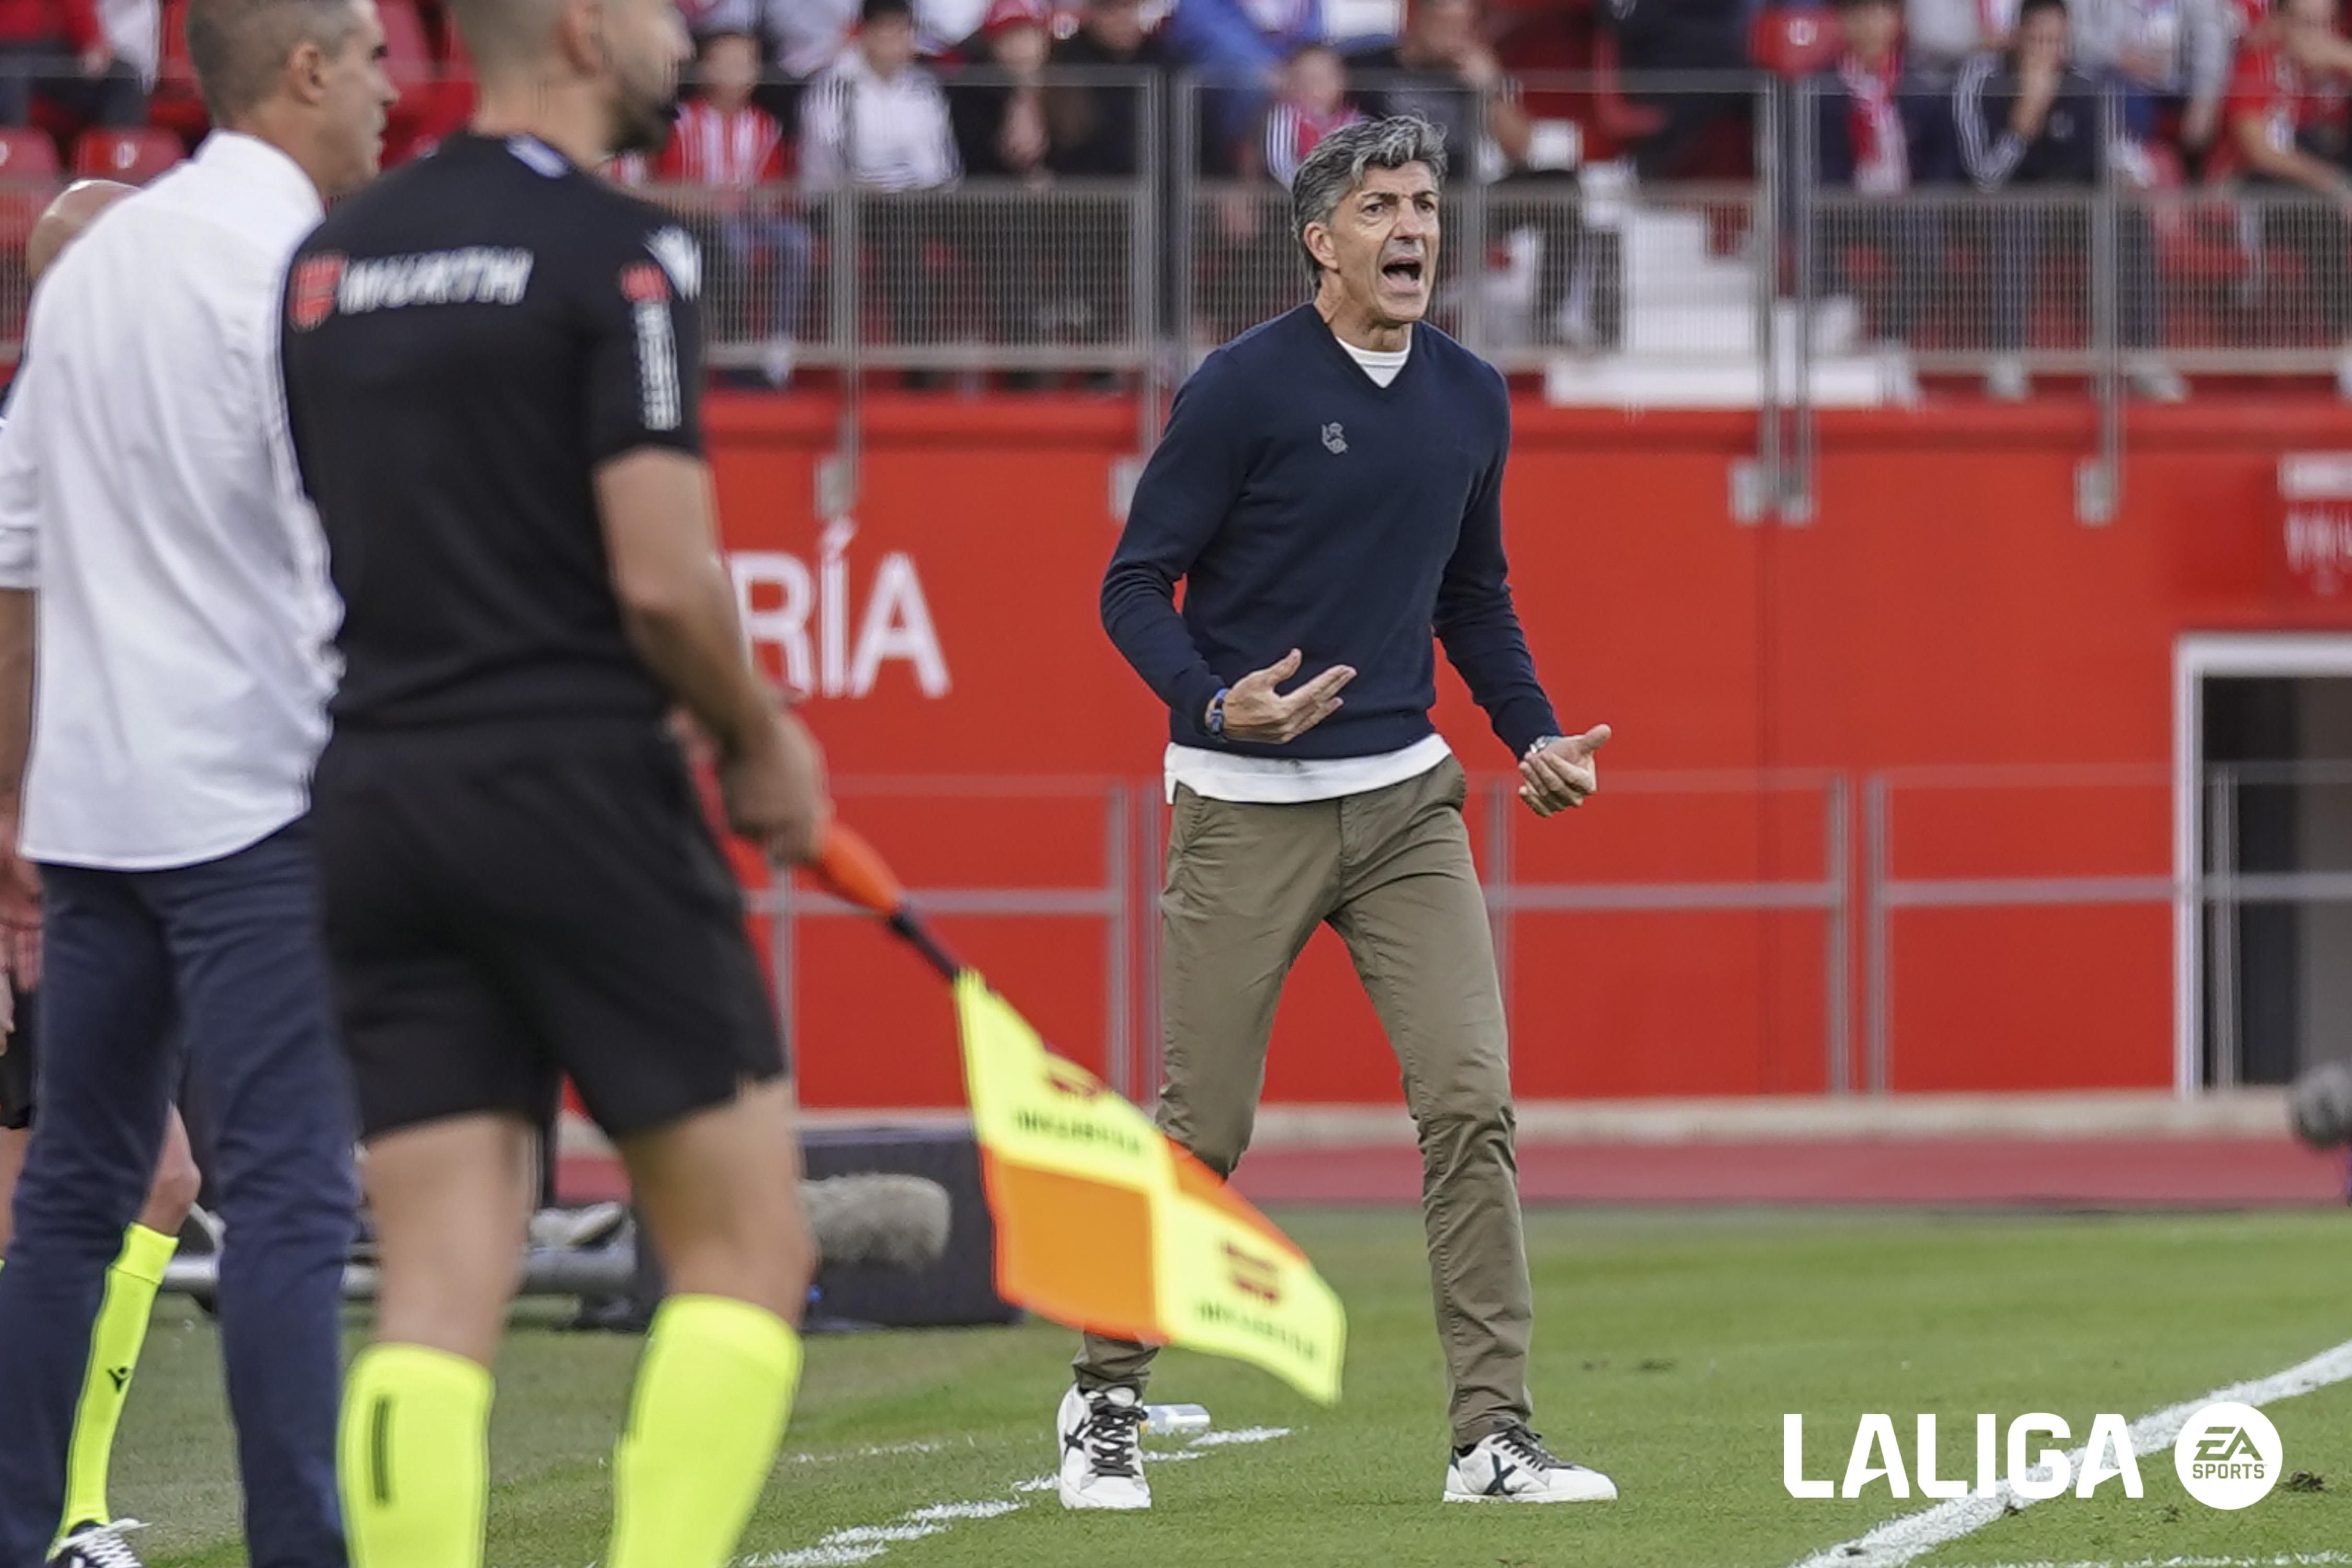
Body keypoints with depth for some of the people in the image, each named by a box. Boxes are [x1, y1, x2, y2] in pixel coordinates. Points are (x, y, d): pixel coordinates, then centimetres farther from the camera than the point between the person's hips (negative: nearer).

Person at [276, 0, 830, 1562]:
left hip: (374, 800, 6)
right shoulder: (619, 251, -9)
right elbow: (662, 579, -15)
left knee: (439, 1296, 3)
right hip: (578, 786, -6)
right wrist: (764, 744, 1)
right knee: (746, 1245, 4)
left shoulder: (330, 257, 12)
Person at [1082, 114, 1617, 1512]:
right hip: (1247, 810, -4)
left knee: (1473, 1102, -8)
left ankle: (1495, 1438, -6)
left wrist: (1535, 735, 7)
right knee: (1202, 1131, 0)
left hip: (1406, 796, 4)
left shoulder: (1471, 399, 8)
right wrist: (1218, 703, -23)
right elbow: (1136, 586, -6)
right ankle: (1105, 1405, 20)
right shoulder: (1242, 387, -9)